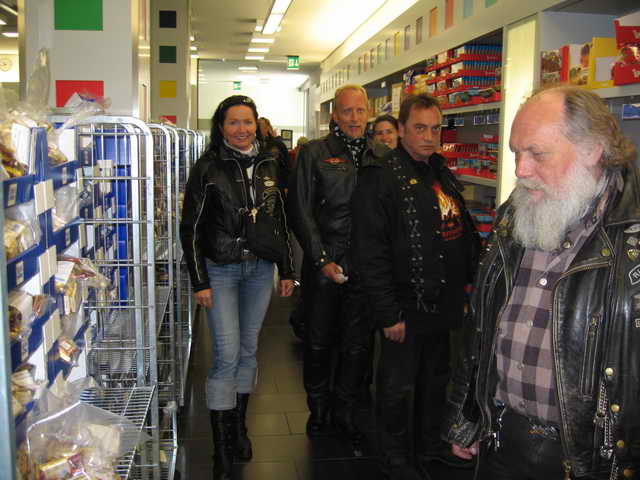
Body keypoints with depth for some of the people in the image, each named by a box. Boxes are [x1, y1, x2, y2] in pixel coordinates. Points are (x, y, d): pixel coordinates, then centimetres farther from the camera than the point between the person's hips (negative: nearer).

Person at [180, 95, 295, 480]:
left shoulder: (269, 166, 7)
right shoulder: (208, 168, -6)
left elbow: (280, 221, 13)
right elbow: (191, 228, -6)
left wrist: (287, 270, 11)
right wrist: (199, 282, -10)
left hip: (260, 268, 4)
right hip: (221, 270, -4)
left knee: (249, 350, 12)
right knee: (227, 355, -7)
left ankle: (239, 426, 29)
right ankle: (221, 449, 4)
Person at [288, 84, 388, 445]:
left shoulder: (382, 156, 7)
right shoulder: (314, 153, -1)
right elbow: (301, 212, -4)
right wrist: (322, 260, -9)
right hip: (324, 264, -2)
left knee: (358, 344, 10)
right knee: (319, 341, 10)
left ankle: (346, 411, 29)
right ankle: (319, 408, 31)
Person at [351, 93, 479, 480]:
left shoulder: (443, 174, 10)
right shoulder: (381, 178, -15)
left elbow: (465, 232, 19)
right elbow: (370, 253, -19)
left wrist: (472, 279, 11)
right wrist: (388, 314, -20)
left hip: (443, 303, 8)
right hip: (407, 309, -8)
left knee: (436, 379, 22)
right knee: (399, 388, 7)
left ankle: (429, 444, 42)